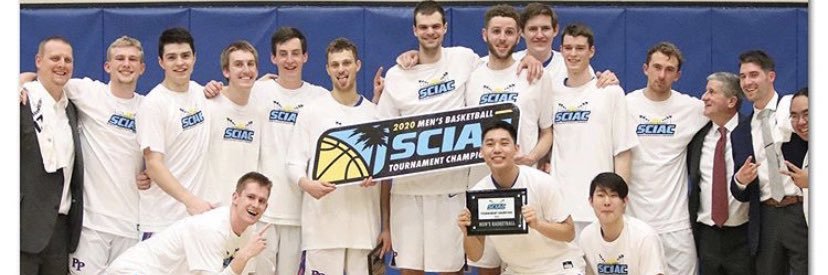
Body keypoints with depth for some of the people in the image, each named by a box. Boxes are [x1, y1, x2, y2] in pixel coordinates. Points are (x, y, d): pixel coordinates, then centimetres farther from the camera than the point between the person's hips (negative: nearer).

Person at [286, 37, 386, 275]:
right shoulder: (312, 113, 3)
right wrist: (308, 184, -21)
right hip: (322, 222, -2)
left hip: (365, 222, 2)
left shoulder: (375, 114, 10)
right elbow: (294, 163, 0)